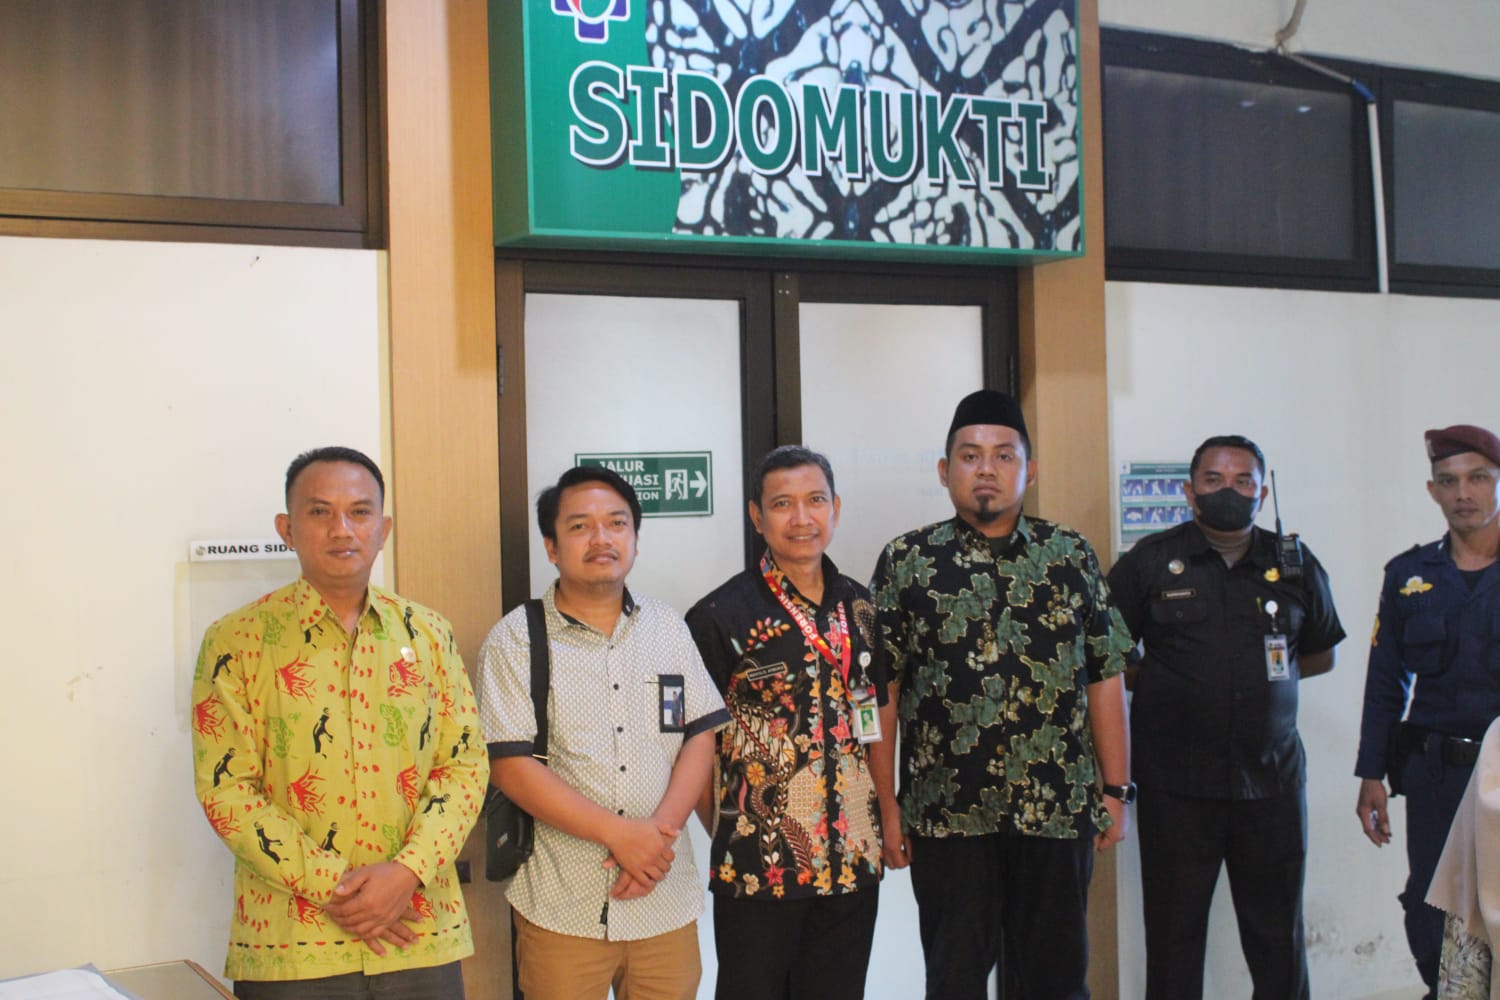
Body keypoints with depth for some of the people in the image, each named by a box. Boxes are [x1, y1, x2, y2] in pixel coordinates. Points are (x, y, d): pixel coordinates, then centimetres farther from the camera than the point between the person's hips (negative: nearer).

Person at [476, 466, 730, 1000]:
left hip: (666, 900, 3)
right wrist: (620, 834, -15)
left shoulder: (667, 628, 10)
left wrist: (660, 830, -11)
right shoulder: (516, 640, -3)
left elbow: (701, 736, 6)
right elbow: (510, 765, -10)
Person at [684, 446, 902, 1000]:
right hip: (757, 865, -4)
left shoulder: (860, 607, 7)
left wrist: (889, 812, 11)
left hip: (853, 859, 5)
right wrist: (724, 834, -7)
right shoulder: (719, 615, -9)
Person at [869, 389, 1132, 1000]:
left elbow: (1104, 680, 7)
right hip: (946, 812, -1)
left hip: (1058, 810, 1)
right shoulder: (907, 561, 1)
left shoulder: (1071, 556, 6)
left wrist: (1115, 790, 4)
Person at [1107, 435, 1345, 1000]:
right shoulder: (1150, 562, 0)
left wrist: (1262, 675, 8)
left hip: (1272, 780, 2)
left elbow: (1320, 655, 19)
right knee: (1175, 934, 6)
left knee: (1279, 937, 7)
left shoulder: (1296, 566, 7)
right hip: (1176, 785, -2)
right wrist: (1163, 684, -2)